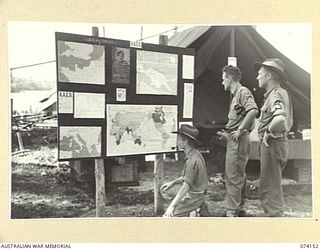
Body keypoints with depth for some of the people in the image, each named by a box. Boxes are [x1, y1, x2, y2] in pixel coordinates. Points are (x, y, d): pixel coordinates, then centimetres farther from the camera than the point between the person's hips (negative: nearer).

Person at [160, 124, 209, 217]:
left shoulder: (192, 160, -27)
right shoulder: (193, 154, 3)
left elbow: (186, 187, -30)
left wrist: (172, 206, -28)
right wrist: (173, 182, 10)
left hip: (194, 196, -10)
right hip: (191, 190, 10)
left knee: (168, 215, -15)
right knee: (164, 190, 14)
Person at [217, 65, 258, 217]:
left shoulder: (243, 92, -10)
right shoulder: (235, 95, 20)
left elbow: (253, 110, -28)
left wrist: (240, 130, -25)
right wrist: (227, 133, 18)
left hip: (238, 139, -11)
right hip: (233, 139, 11)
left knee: (233, 176, -8)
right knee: (238, 176, 15)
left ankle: (231, 211, -4)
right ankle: (239, 209, 25)